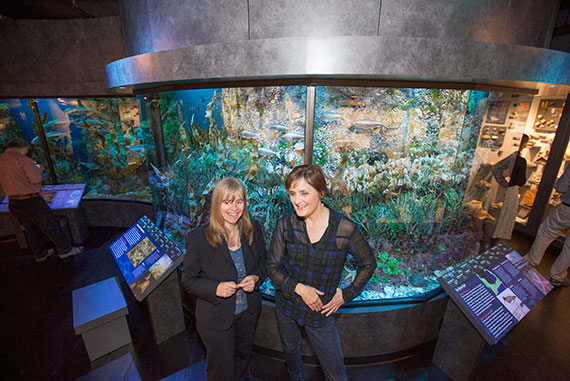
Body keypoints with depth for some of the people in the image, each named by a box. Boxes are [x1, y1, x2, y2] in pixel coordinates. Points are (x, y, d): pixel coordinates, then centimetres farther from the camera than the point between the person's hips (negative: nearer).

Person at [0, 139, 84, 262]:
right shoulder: (22, 159, -16)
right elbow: (36, 179, -19)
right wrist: (38, 170, 0)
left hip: (13, 202, 8)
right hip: (30, 201, -8)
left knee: (31, 229, 20)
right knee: (50, 226, 4)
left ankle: (40, 254, 32)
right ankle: (65, 250, 14)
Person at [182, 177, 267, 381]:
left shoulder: (253, 228, -14)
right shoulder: (199, 238, -24)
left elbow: (263, 260, 1)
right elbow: (189, 280, -13)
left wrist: (256, 277, -19)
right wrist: (216, 288, -30)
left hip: (248, 311, 4)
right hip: (216, 317, -4)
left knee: (243, 356, 33)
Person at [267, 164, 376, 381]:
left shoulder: (345, 229, -22)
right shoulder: (285, 226, -16)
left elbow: (368, 264, -4)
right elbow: (272, 267, -7)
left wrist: (347, 295, -7)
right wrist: (299, 288, -19)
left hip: (321, 313, -2)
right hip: (286, 306, 3)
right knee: (290, 350, 29)